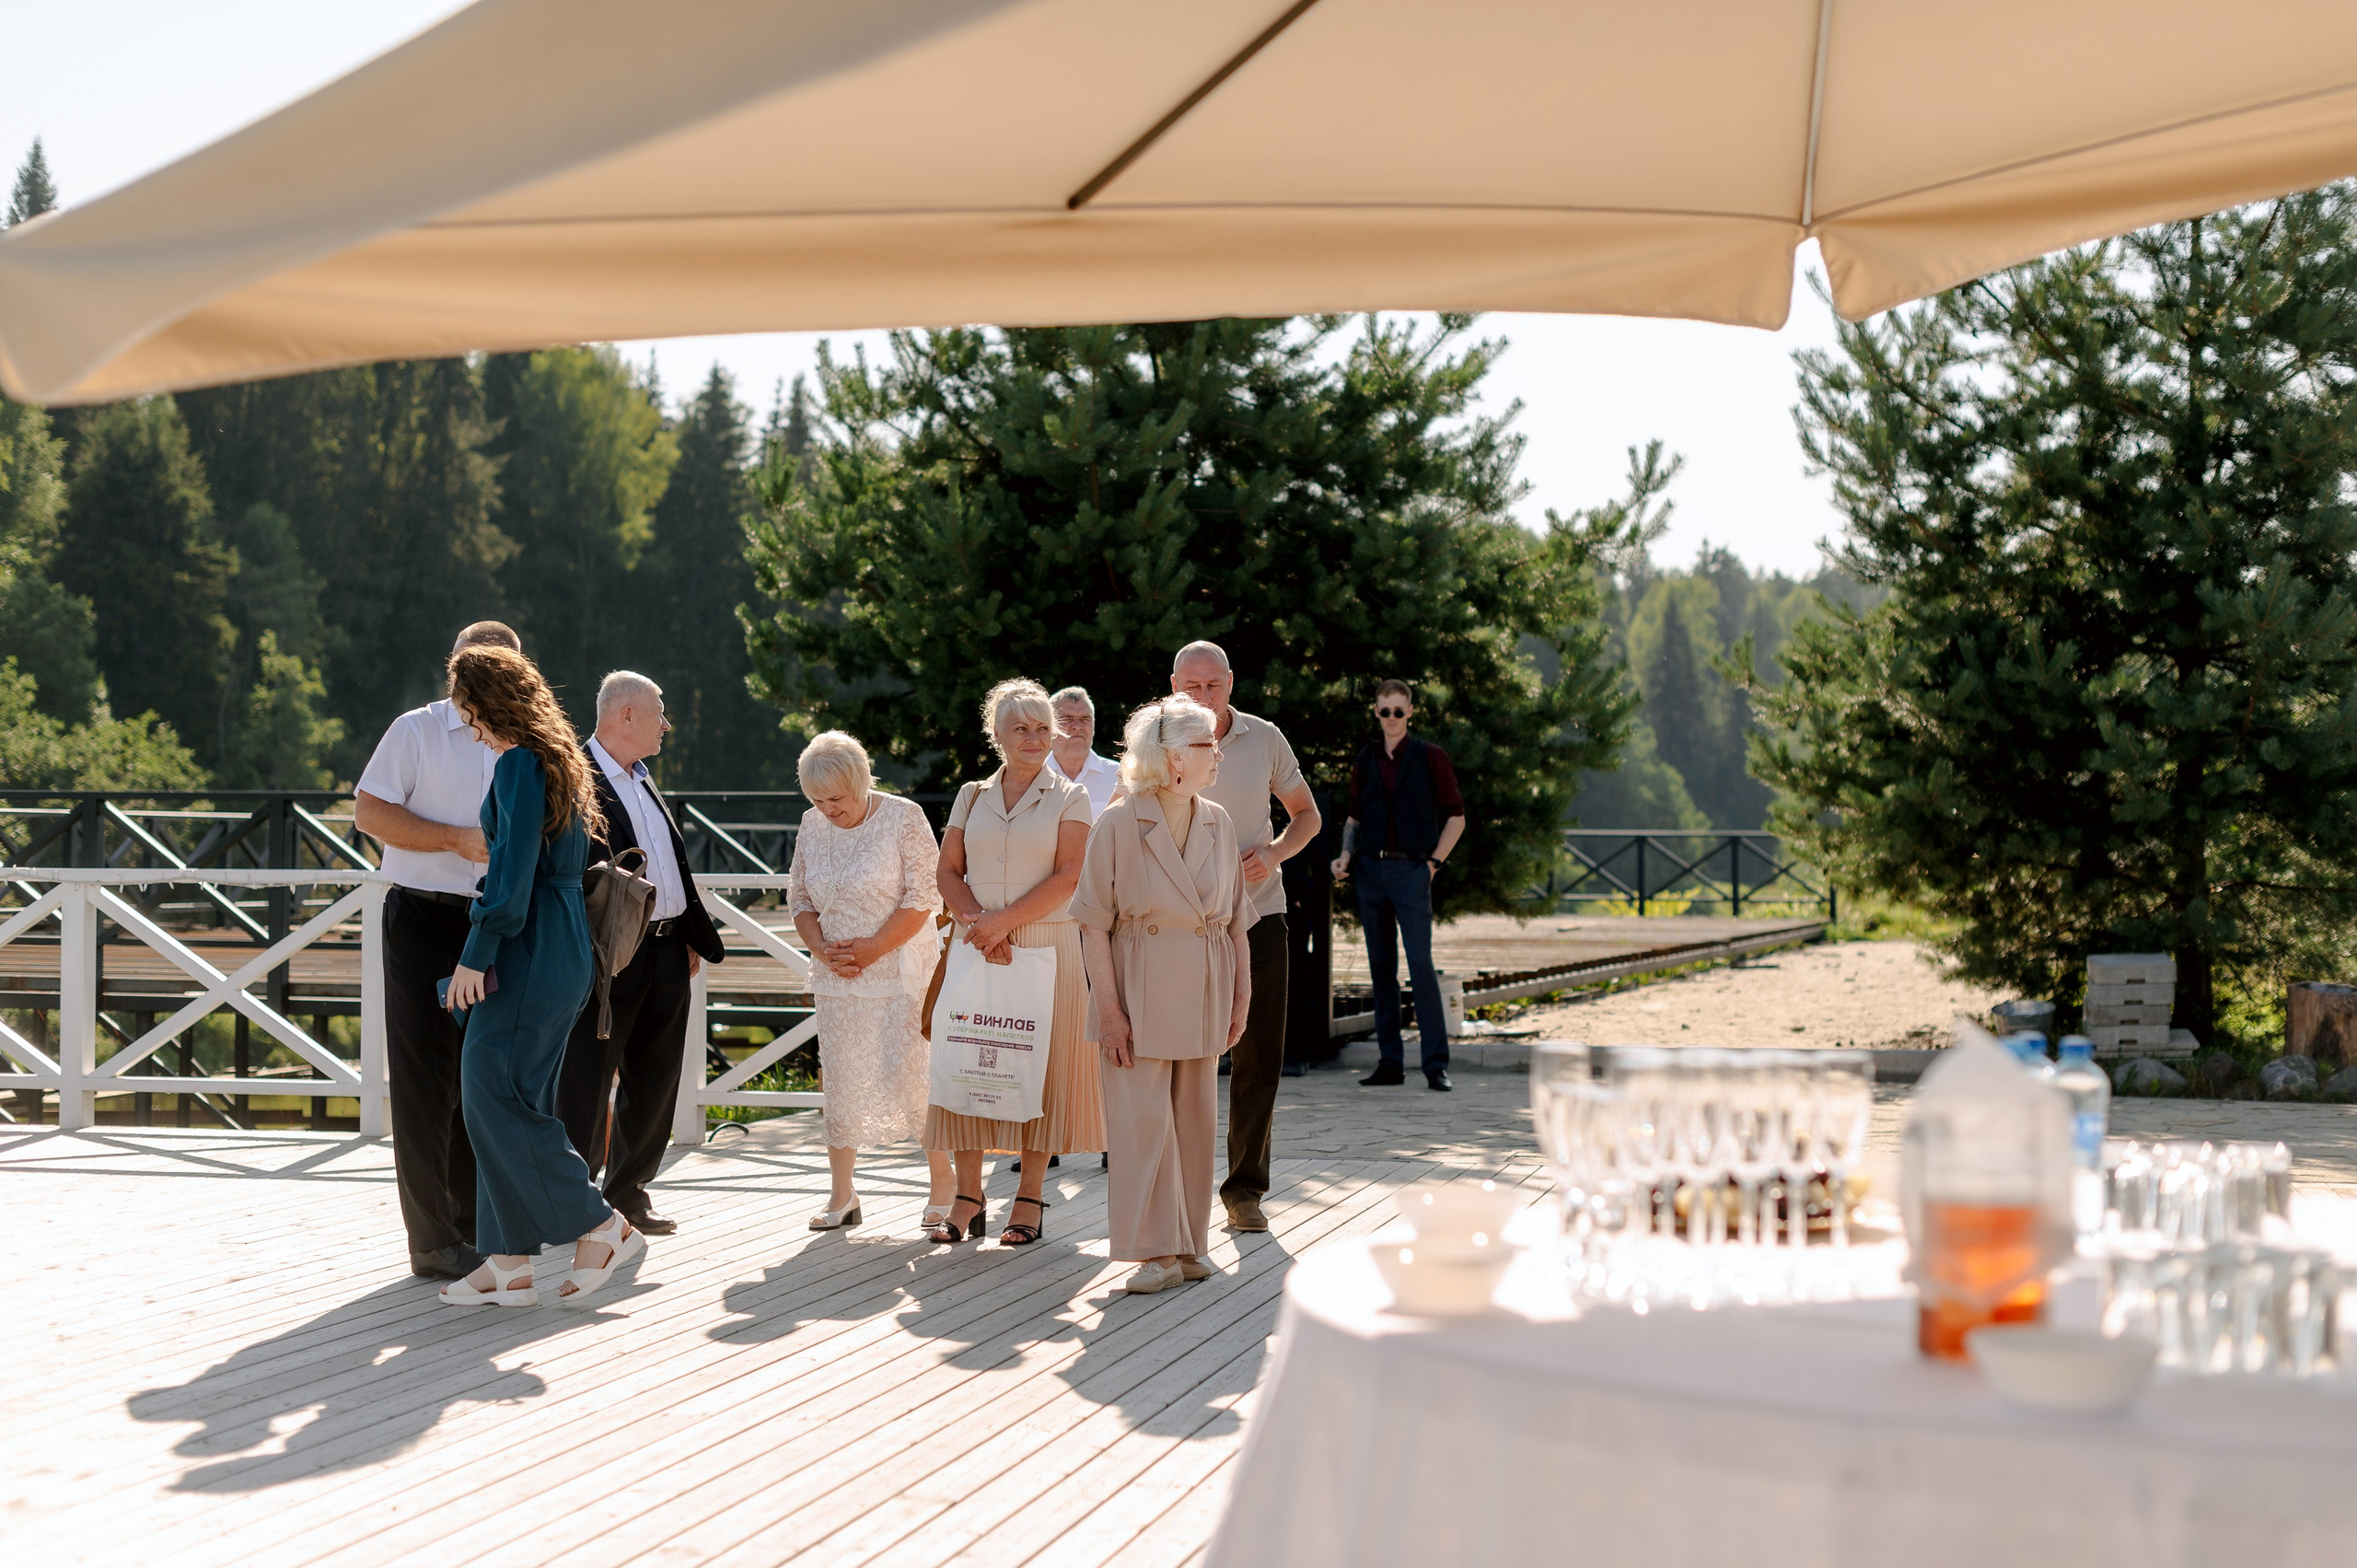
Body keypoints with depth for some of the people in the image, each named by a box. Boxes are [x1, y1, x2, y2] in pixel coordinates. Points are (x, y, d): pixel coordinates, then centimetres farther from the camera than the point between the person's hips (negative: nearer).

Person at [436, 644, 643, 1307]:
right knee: (511, 1099, 10)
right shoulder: (563, 762, 16)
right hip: (563, 950, 10)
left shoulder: (518, 767, -13)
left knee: (493, 1097, -6)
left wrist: (474, 956, -17)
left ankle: (602, 1228, -3)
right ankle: (508, 1265, 11)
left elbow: (512, 874, -20)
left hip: (528, 953, -10)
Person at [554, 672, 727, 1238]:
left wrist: (693, 937, 17)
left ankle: (629, 1193, 26)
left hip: (666, 953, 9)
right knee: (586, 1083, -1)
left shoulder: (644, 782, 18)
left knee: (654, 1079, 14)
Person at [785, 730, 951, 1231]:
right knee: (840, 1082, 5)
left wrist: (871, 948, -15)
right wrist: (821, 947, -3)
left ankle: (945, 1183, 7)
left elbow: (923, 897, -11)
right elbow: (800, 898, 14)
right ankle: (841, 1195, 14)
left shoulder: (903, 818, -8)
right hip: (836, 978, 5)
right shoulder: (812, 825, 7)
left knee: (910, 1076, -7)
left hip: (898, 970, -5)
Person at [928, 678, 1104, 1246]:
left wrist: (1004, 921, -15)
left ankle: (1029, 1200, 4)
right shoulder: (972, 796, 13)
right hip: (976, 947, 3)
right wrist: (978, 921, -11)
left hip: (1046, 947, -2)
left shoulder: (1069, 798, 4)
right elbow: (949, 872, 7)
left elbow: (1069, 875, -7)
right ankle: (967, 1199, 6)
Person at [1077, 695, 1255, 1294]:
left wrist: (1242, 995, 8)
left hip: (1204, 991, 5)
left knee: (1195, 1116, 9)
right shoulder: (1118, 824, -10)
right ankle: (1158, 1251, 0)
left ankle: (1187, 1245, 19)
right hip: (1139, 990, -5)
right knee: (1142, 1116, -5)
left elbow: (1238, 919, 12)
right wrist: (1108, 1008, -13)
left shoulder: (1218, 824, 6)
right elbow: (1095, 923, -10)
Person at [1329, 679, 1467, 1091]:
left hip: (1411, 871, -4)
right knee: (1381, 968, 5)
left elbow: (1455, 816, 4)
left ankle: (1436, 1064, -10)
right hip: (1370, 871, 4)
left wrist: (1434, 861, -3)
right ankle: (1390, 1063, 9)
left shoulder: (1430, 757, 2)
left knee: (1420, 965, -12)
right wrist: (1345, 855, 5)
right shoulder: (1365, 760, 13)